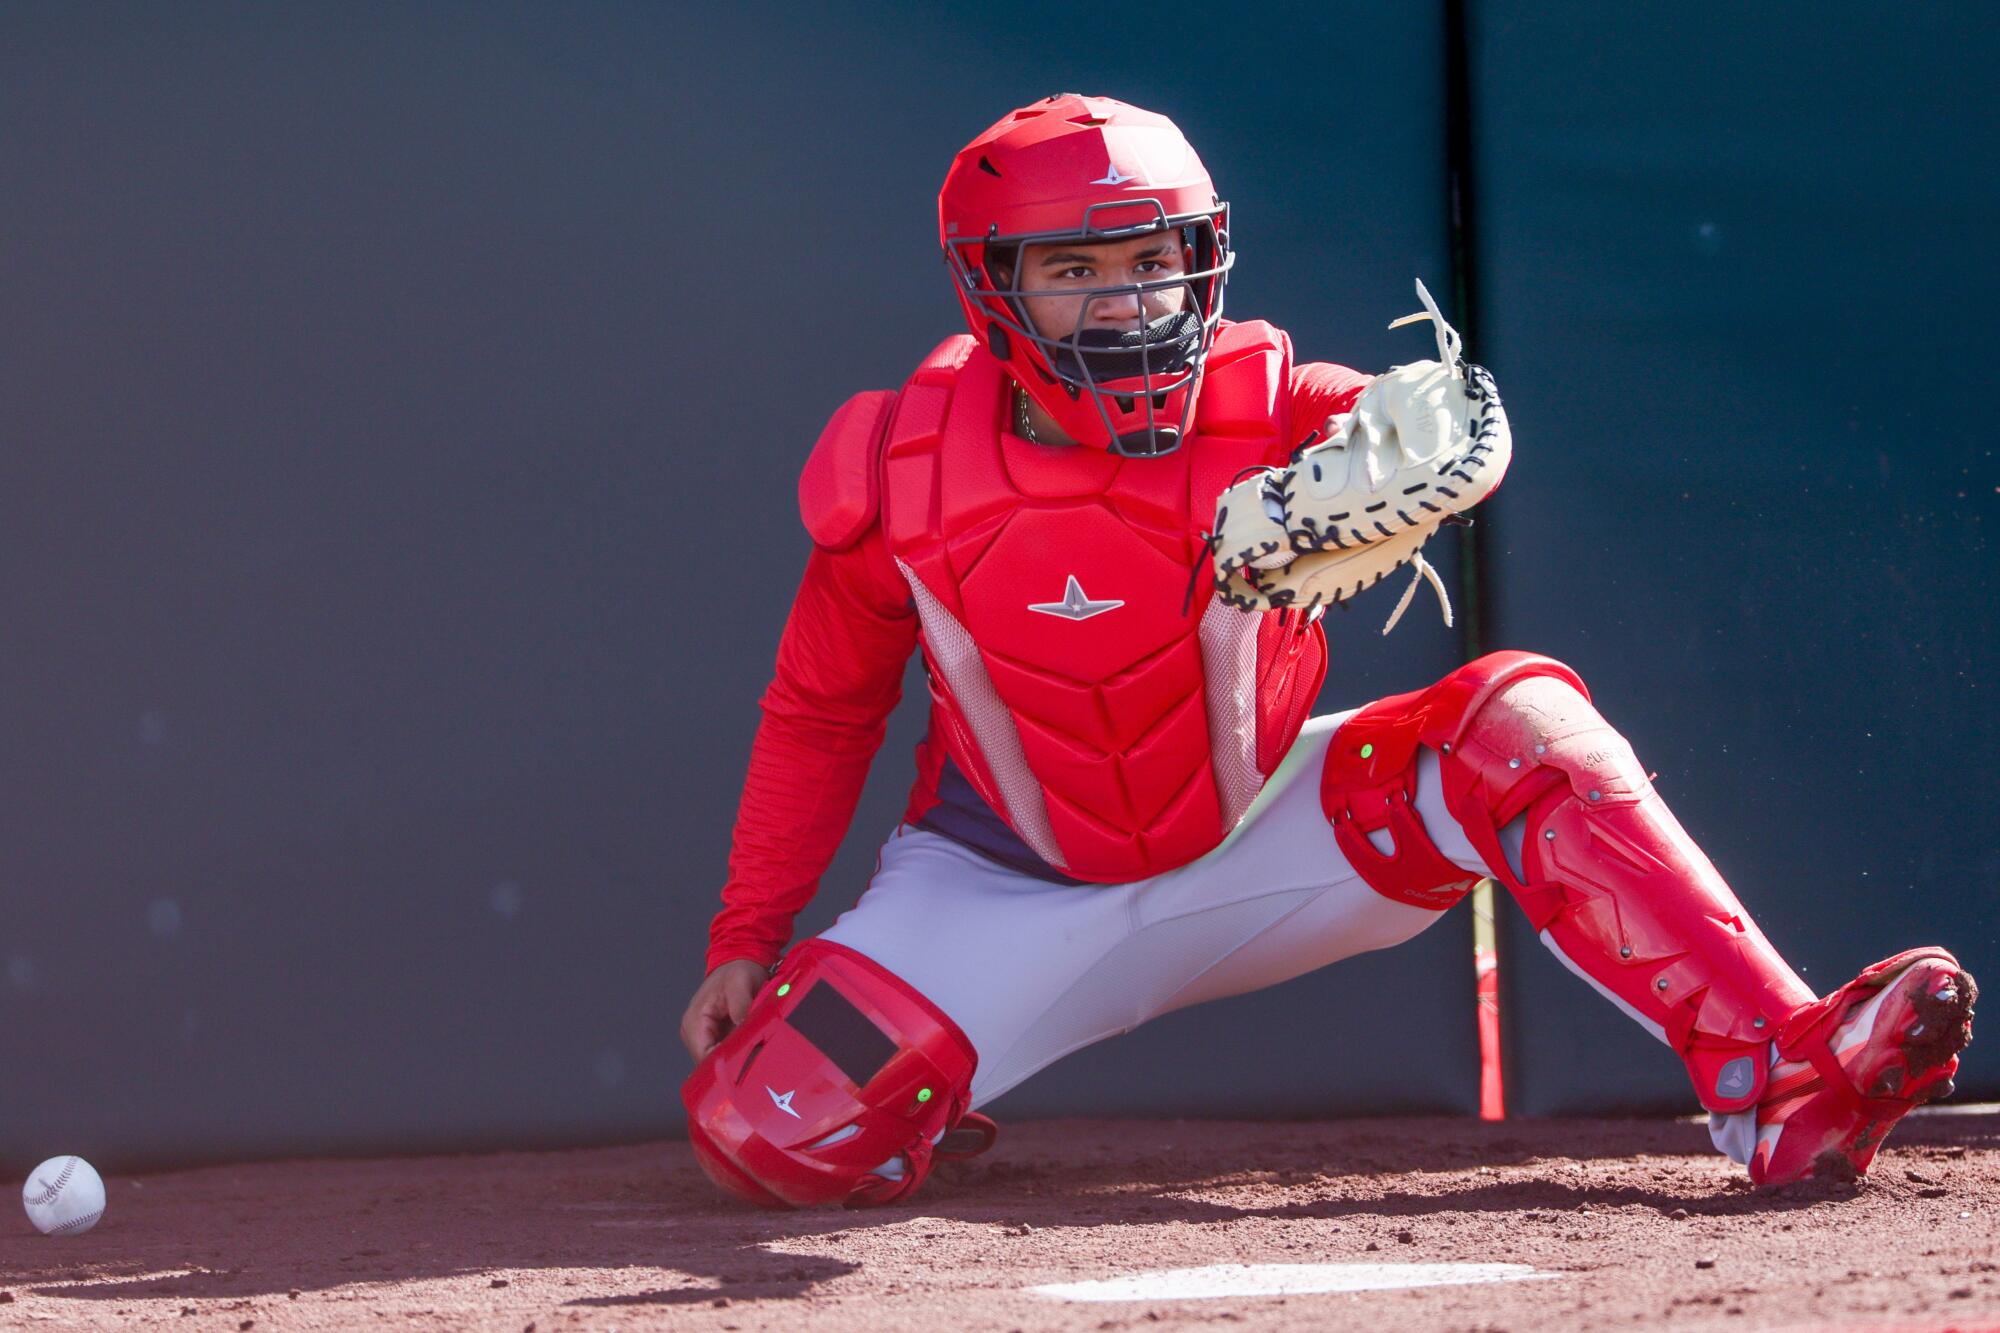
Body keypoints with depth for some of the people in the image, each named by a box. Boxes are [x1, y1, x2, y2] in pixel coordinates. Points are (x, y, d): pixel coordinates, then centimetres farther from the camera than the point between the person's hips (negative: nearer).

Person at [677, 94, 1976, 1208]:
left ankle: (1780, 1080, -31)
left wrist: (1433, 436, -61)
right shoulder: (904, 480, -15)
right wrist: (745, 941, -1)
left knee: (1519, 720, -24)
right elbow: (819, 716, 0)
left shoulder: (1261, 414, -16)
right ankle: (909, 1111, 16)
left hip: (1255, 847, 1)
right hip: (1015, 892, 0)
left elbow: (1434, 443, -36)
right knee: (766, 1129, -23)